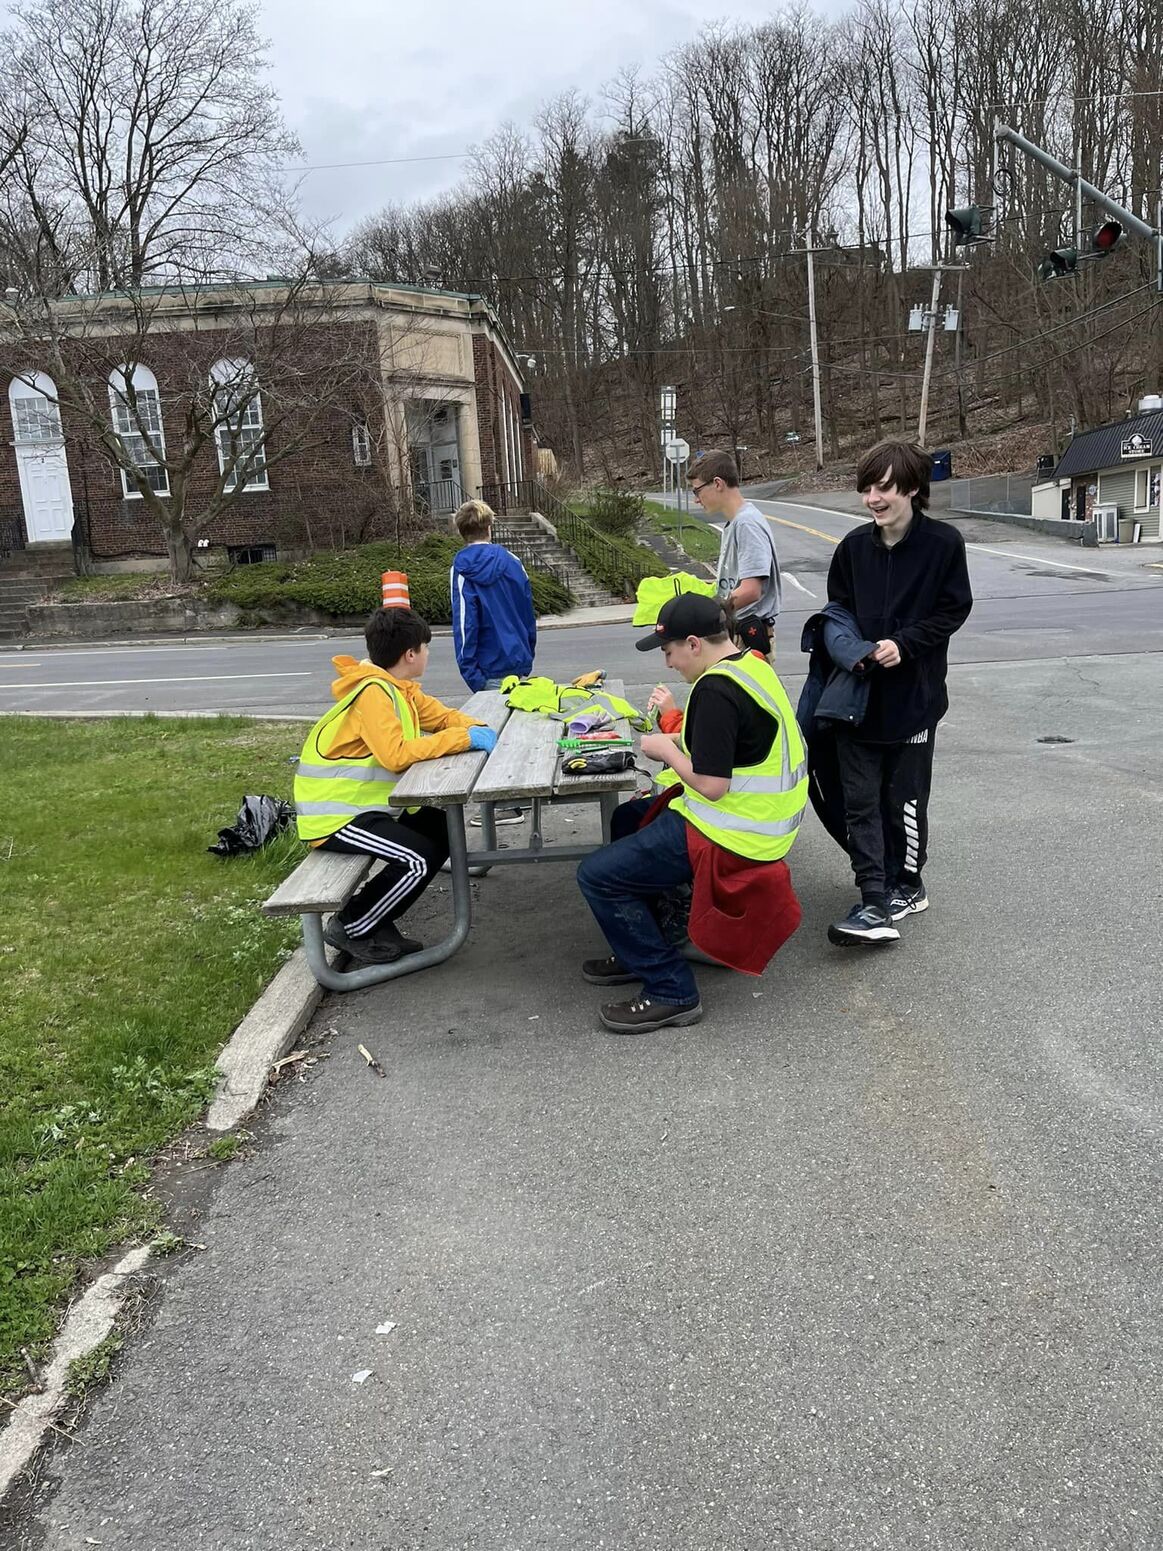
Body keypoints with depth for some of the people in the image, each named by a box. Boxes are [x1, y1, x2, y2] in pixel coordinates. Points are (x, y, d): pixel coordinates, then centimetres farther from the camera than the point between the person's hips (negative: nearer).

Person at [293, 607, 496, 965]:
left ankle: (376, 922, 14)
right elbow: (395, 754, -33)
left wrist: (474, 729, -8)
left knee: (443, 834, 7)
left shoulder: (396, 687, 8)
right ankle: (350, 928, 0)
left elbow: (442, 716, 15)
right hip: (333, 815, -10)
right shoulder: (373, 692, -22)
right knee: (419, 858, -21)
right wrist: (463, 738, -26)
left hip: (363, 803, 10)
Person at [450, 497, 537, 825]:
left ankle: (508, 805, 2)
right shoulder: (511, 561, 6)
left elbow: (465, 624, -11)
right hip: (519, 661, 5)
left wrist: (470, 672, -9)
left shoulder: (463, 569, -8)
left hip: (491, 667, -5)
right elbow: (529, 613, 11)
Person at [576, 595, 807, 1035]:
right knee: (628, 819, 28)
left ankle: (671, 993, -1)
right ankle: (638, 953, 34)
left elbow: (711, 784, -26)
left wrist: (666, 749, -10)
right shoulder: (751, 665, 7)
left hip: (730, 837, -11)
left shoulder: (716, 689, -24)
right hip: (759, 817, 11)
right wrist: (679, 720, 7)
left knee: (597, 875, -8)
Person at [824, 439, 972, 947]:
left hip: (914, 695, -3)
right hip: (858, 694, 3)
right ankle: (875, 904, 2)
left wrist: (903, 644, -16)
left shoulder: (943, 543, -6)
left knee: (904, 799, 7)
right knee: (860, 801, -1)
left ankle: (906, 884, 27)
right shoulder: (854, 546, 4)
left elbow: (954, 609, -4)